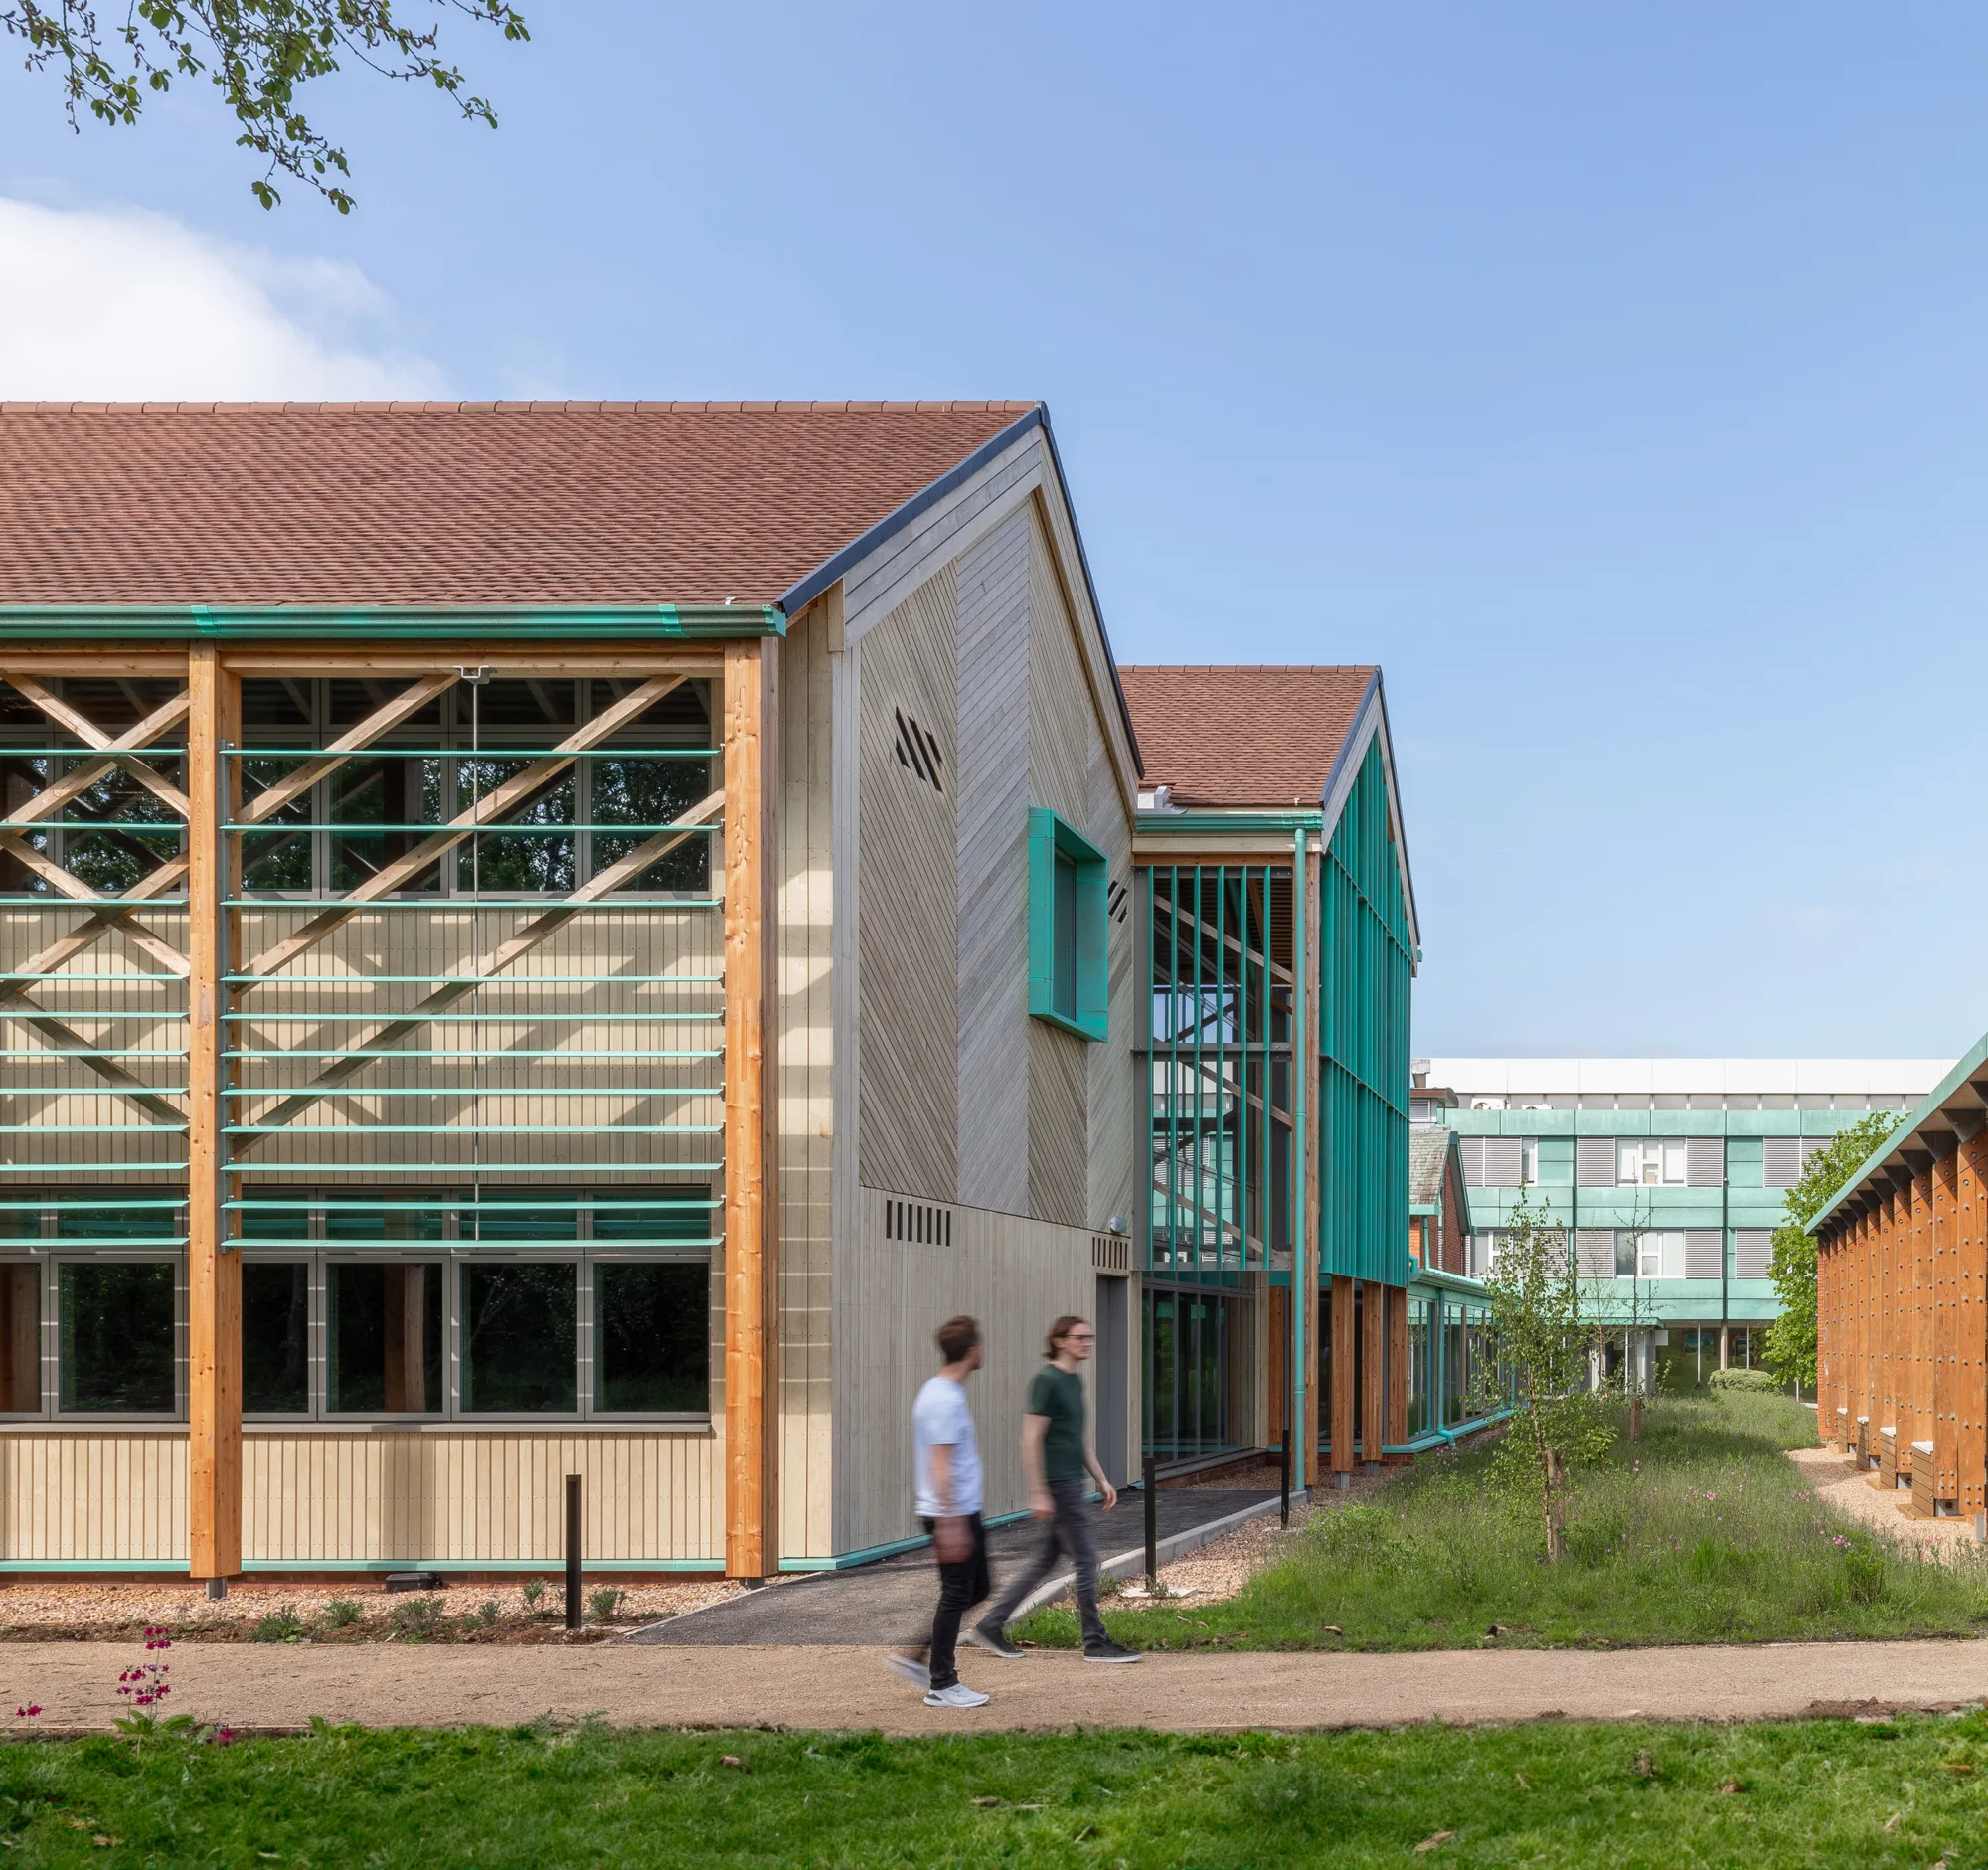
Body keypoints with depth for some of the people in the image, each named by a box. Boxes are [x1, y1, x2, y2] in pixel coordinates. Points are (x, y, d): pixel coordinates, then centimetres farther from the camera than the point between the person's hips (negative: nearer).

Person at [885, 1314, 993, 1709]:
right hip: (954, 1513, -10)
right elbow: (941, 1465, -23)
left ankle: (916, 1657, 17)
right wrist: (951, 1524, -24)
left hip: (963, 1512, 10)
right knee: (956, 1595, -2)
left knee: (978, 1587, 16)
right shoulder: (947, 1400, -19)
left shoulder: (934, 1393, 13)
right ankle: (942, 1684, 5)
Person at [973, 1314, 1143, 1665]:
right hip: (1057, 1485, -9)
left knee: (1044, 1561, 12)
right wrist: (1038, 1493, -19)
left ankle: (991, 1626, 18)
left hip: (1074, 1483, 9)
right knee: (1086, 1560, -4)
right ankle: (1096, 1643, 4)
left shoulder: (1075, 1382, 14)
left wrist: (1101, 1479, 21)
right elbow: (1031, 1438, -17)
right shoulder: (1047, 1380, -14)